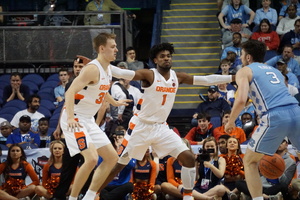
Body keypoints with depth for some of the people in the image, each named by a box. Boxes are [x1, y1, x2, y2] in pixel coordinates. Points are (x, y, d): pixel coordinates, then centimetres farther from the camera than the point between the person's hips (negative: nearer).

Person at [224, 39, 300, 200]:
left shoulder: (244, 71, 12)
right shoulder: (275, 70, 30)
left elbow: (241, 100, -5)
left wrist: (230, 122, 10)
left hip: (274, 117, -5)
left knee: (250, 161, 13)